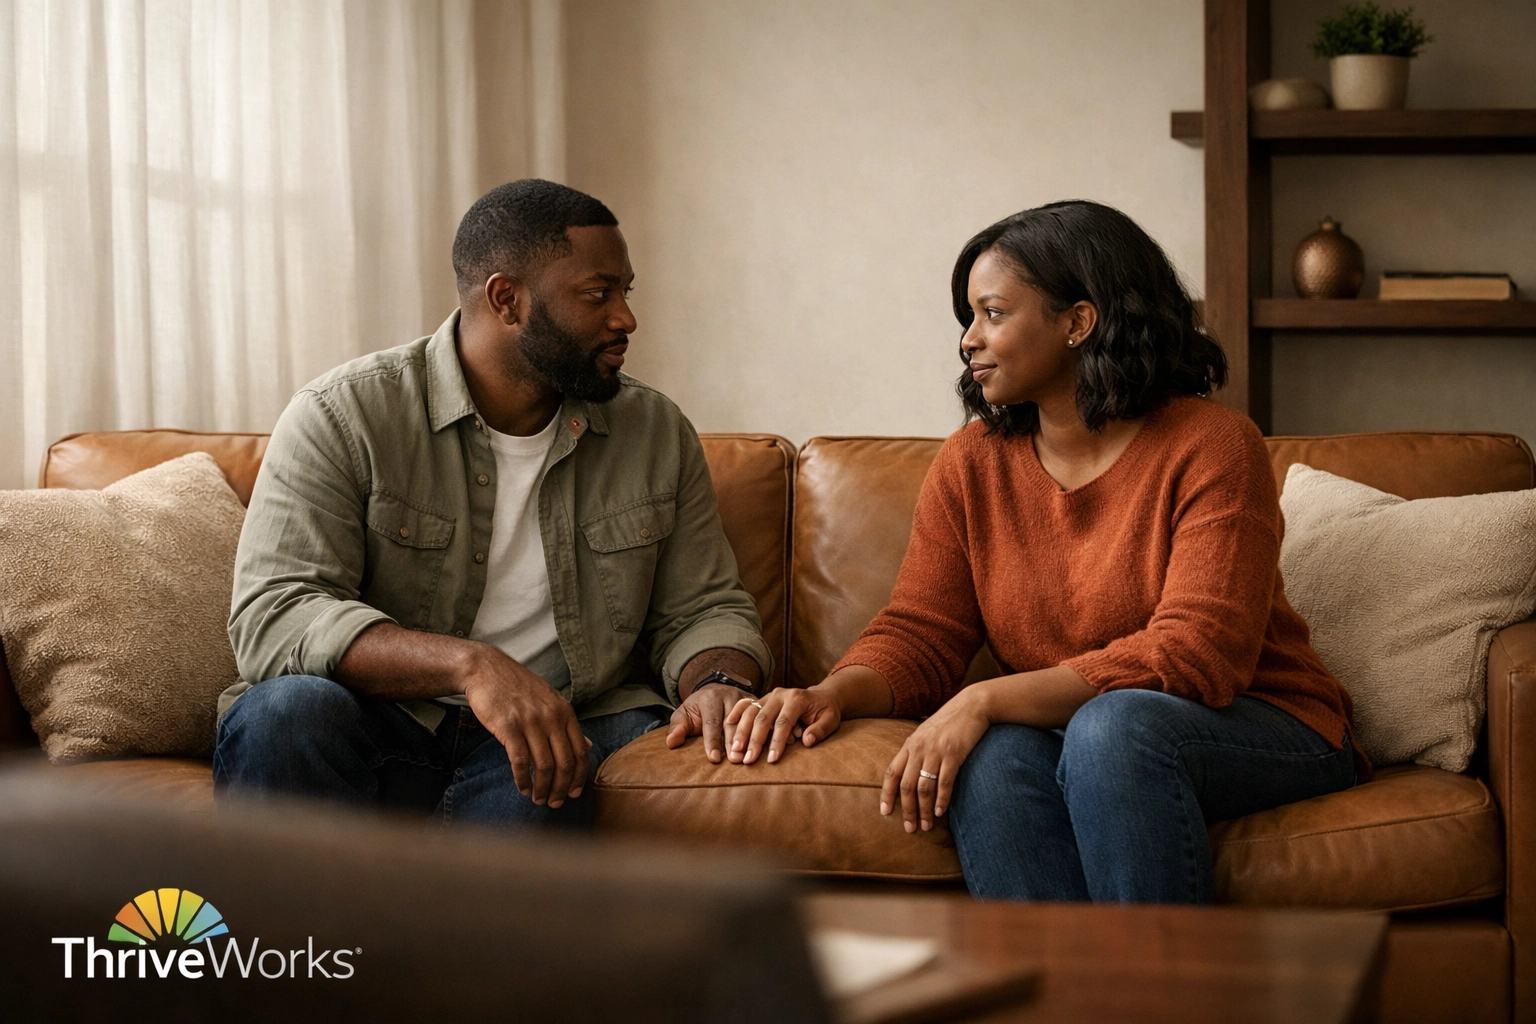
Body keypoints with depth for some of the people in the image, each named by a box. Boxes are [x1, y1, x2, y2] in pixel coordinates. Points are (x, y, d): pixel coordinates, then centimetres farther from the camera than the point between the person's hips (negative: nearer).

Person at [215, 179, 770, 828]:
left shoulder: (657, 434, 10)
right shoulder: (343, 415, -5)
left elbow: (704, 609, 17)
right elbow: (272, 619, -16)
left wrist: (721, 682, -10)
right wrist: (470, 665, -30)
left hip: (559, 738, 1)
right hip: (380, 735, -1)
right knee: (286, 712, -35)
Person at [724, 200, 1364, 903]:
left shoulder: (1212, 448, -11)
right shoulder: (971, 464, 6)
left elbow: (1195, 654, -21)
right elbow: (918, 635, 5)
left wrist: (987, 700, -28)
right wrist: (836, 692, -20)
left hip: (1263, 734, -3)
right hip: (1068, 735, 4)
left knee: (1111, 727, -36)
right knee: (995, 756, -31)